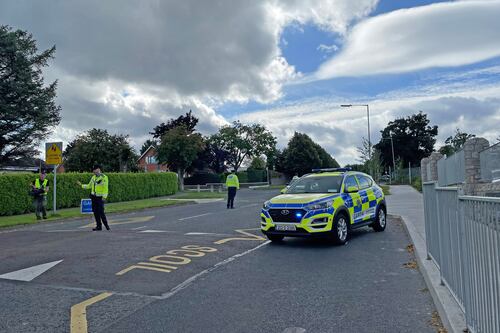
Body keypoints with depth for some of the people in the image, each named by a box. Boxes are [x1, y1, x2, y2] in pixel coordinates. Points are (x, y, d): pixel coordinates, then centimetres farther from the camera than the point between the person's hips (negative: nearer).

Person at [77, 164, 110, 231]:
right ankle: (99, 226, 13)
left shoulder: (104, 177, -10)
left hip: (100, 197, -7)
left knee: (101, 212, -9)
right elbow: (89, 186, 20)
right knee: (95, 212, 6)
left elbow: (105, 188, -14)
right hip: (93, 197, 7)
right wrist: (81, 185, 12)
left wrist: (104, 197, -19)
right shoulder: (93, 177, 12)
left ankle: (106, 225, 4)